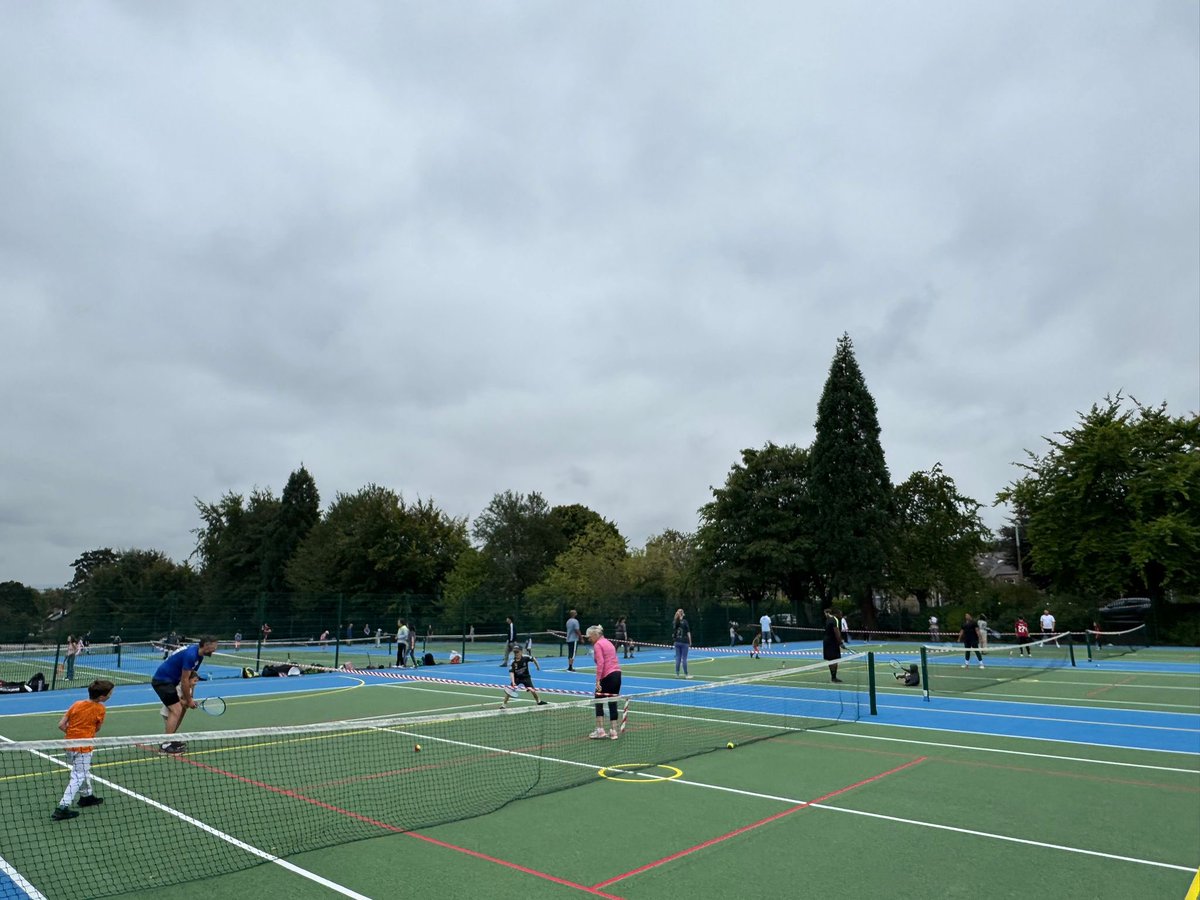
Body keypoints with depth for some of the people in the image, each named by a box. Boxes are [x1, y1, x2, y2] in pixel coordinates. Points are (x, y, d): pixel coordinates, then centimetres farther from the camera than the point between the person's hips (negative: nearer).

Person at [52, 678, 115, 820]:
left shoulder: (76, 704, 2)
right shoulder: (99, 709, -10)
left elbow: (61, 725, 0)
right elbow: (97, 730, 0)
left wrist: (72, 733, 11)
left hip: (70, 745, 7)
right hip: (83, 748, -7)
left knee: (84, 770, 25)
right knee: (78, 777, -1)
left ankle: (86, 796, 39)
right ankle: (63, 807, -9)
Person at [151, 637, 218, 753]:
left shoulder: (199, 654, 4)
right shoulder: (190, 654, -26)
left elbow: (192, 677, 7)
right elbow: (184, 680, -22)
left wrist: (188, 699, 1)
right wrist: (189, 700, -12)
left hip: (170, 681, 10)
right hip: (162, 681, -10)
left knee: (183, 707, 13)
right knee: (176, 710, -14)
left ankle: (171, 739, 20)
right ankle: (166, 745, -11)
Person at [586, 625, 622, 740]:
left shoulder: (598, 645, -6)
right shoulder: (608, 642, 19)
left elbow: (600, 663, -17)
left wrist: (598, 680, -19)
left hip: (607, 676, -8)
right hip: (617, 673, 8)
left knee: (598, 701, 5)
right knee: (613, 703, 10)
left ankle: (600, 730, 4)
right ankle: (613, 731, 10)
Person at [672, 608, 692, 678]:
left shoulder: (674, 622, 3)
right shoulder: (685, 622, -9)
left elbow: (673, 634, 6)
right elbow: (688, 633, -8)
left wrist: (674, 640, 15)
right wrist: (690, 642, 0)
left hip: (677, 642, 4)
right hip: (684, 642, -4)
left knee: (678, 658, 9)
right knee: (684, 658, 1)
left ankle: (677, 674, 11)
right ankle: (686, 674, 7)